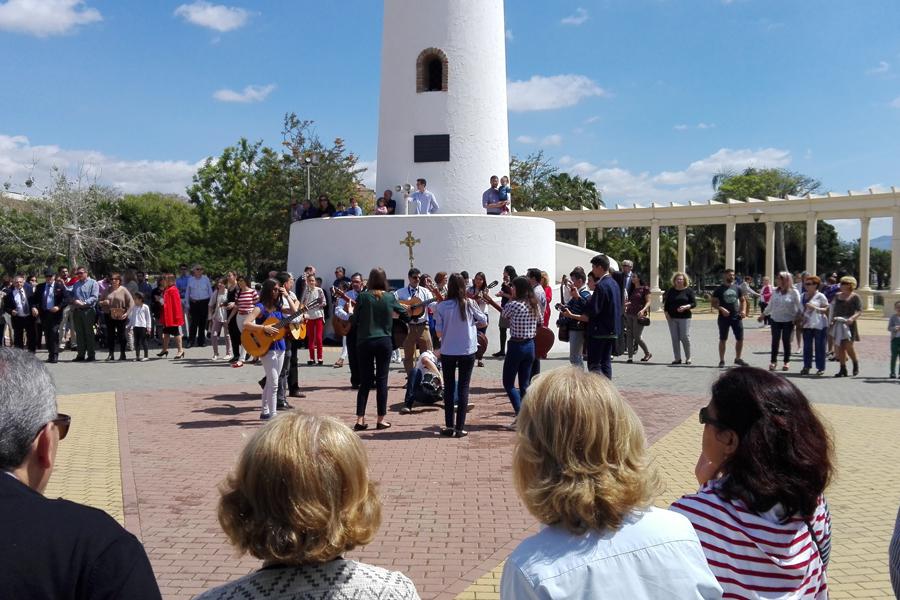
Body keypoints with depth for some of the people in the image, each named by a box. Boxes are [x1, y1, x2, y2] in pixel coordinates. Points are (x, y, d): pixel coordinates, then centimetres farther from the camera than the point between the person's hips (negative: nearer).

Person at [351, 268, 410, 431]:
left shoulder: (363, 296, -5)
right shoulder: (390, 297, -1)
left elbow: (354, 320, -2)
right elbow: (406, 315, 10)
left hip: (364, 342, 0)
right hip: (384, 342, 0)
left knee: (365, 381, 7)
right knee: (382, 380, 6)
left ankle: (360, 419, 4)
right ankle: (381, 419, 8)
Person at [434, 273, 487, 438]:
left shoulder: (442, 307, -9)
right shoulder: (469, 304, -8)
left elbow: (439, 333, -5)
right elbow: (484, 321, 5)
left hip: (448, 352, 0)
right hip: (467, 351, 0)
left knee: (449, 388, 12)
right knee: (463, 388, 6)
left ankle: (449, 426, 14)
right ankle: (460, 427, 5)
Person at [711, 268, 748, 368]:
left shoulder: (737, 288, 7)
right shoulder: (719, 289, -2)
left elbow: (743, 300, 15)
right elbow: (713, 303, -2)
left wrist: (743, 310, -3)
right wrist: (721, 309, -18)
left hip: (736, 317, 3)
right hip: (724, 318, -3)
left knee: (740, 338, 5)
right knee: (723, 339, 3)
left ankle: (738, 358, 22)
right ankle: (722, 360, 11)